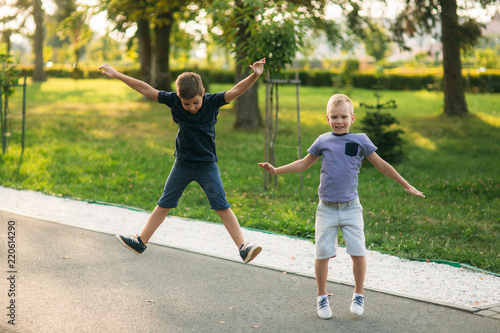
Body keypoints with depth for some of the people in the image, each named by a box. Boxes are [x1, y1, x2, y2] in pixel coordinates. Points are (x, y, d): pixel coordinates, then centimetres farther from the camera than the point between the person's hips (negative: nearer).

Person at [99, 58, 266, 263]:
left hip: (207, 165, -2)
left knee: (222, 206, -9)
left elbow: (237, 90, -25)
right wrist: (117, 75, -4)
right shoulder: (173, 101, -10)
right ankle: (141, 242, 22)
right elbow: (146, 90, -6)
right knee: (164, 205, 11)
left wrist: (255, 76, -42)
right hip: (182, 165, 2)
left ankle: (243, 248, -9)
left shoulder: (212, 101, -14)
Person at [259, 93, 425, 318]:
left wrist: (406, 186, 11)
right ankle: (322, 298, 17)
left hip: (351, 207, -1)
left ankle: (358, 295, 17)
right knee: (323, 254, -1)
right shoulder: (323, 141, 5)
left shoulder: (360, 140, 2)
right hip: (326, 208, 1)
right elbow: (304, 164, 18)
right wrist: (276, 170, 14)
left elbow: (381, 165, 9)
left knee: (357, 252, -5)